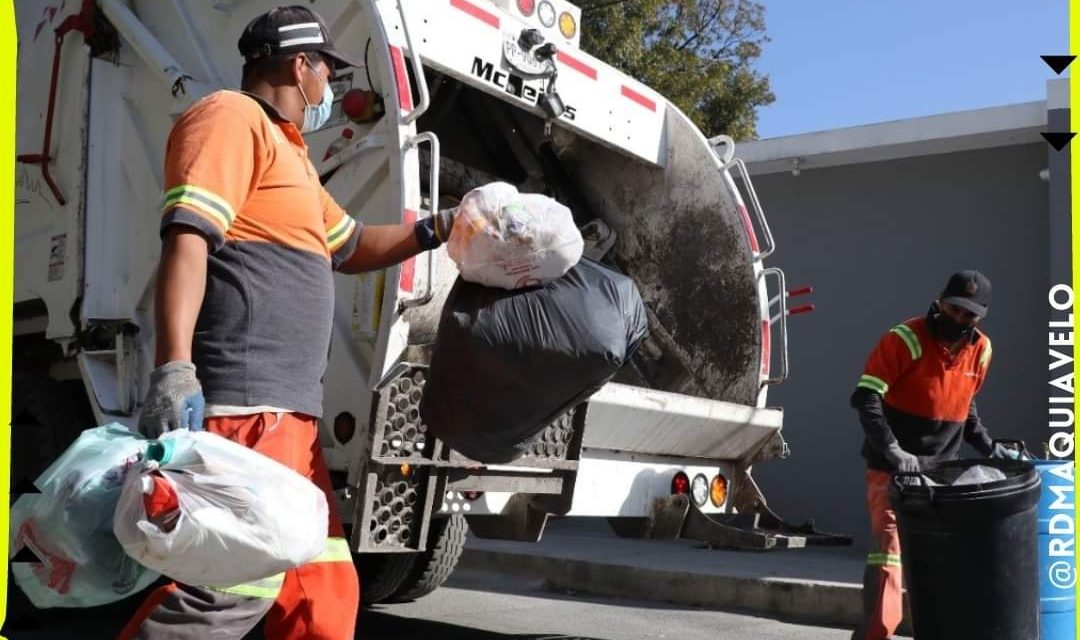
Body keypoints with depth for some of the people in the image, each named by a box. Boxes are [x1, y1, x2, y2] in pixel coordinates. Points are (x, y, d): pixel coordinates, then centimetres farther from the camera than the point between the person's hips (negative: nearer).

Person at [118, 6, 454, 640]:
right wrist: (174, 369, -26)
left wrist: (440, 228, 28)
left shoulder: (288, 151, 28)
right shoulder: (232, 117, -2)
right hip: (244, 398, -10)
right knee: (239, 579, -15)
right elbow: (187, 237, -16)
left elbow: (351, 246, 38)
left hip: (287, 407, 10)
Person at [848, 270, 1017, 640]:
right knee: (891, 546, -13)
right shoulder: (906, 339, -15)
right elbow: (866, 398, -20)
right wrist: (892, 452, -28)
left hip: (942, 470, 6)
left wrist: (990, 448, 12)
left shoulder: (980, 349, 5)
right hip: (892, 468, -6)